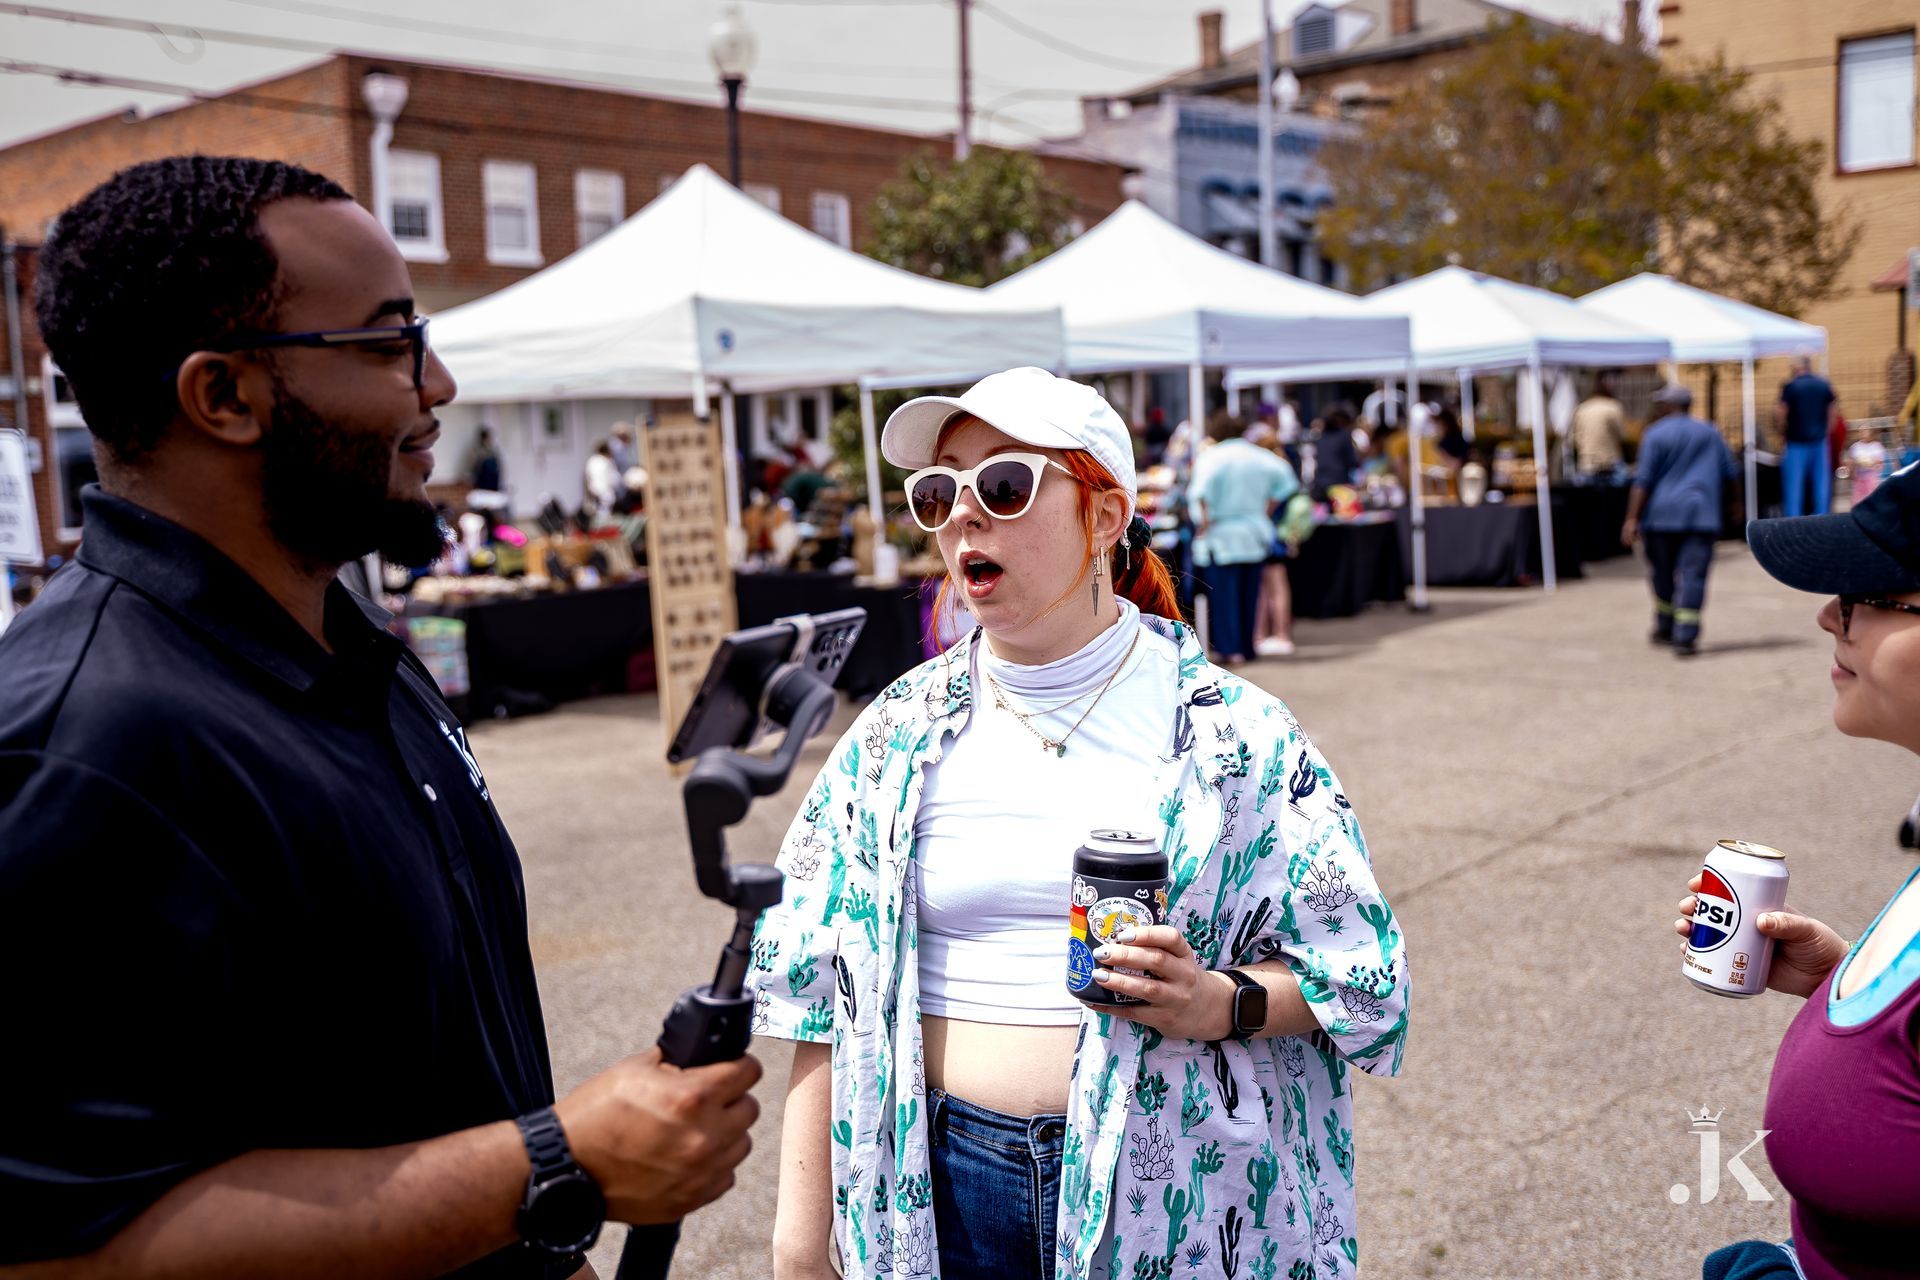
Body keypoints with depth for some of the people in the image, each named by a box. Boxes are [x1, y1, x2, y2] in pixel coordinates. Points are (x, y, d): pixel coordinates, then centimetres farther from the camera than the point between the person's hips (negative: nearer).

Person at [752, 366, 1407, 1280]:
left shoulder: (1227, 731, -5)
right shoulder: (897, 739, 1)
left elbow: (1353, 971, -2)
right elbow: (819, 994, 4)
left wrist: (1220, 1002, -21)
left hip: (1177, 1195, -1)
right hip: (947, 1187, 2)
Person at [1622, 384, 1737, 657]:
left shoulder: (1656, 434, -2)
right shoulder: (1710, 433, 10)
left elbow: (1643, 479, -8)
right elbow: (1729, 473, 16)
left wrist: (1632, 519, -9)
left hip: (1661, 513, -1)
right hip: (1701, 515, 1)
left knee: (1662, 573, 13)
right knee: (1693, 575, -4)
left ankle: (1665, 629, 24)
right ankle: (1686, 637, -12)